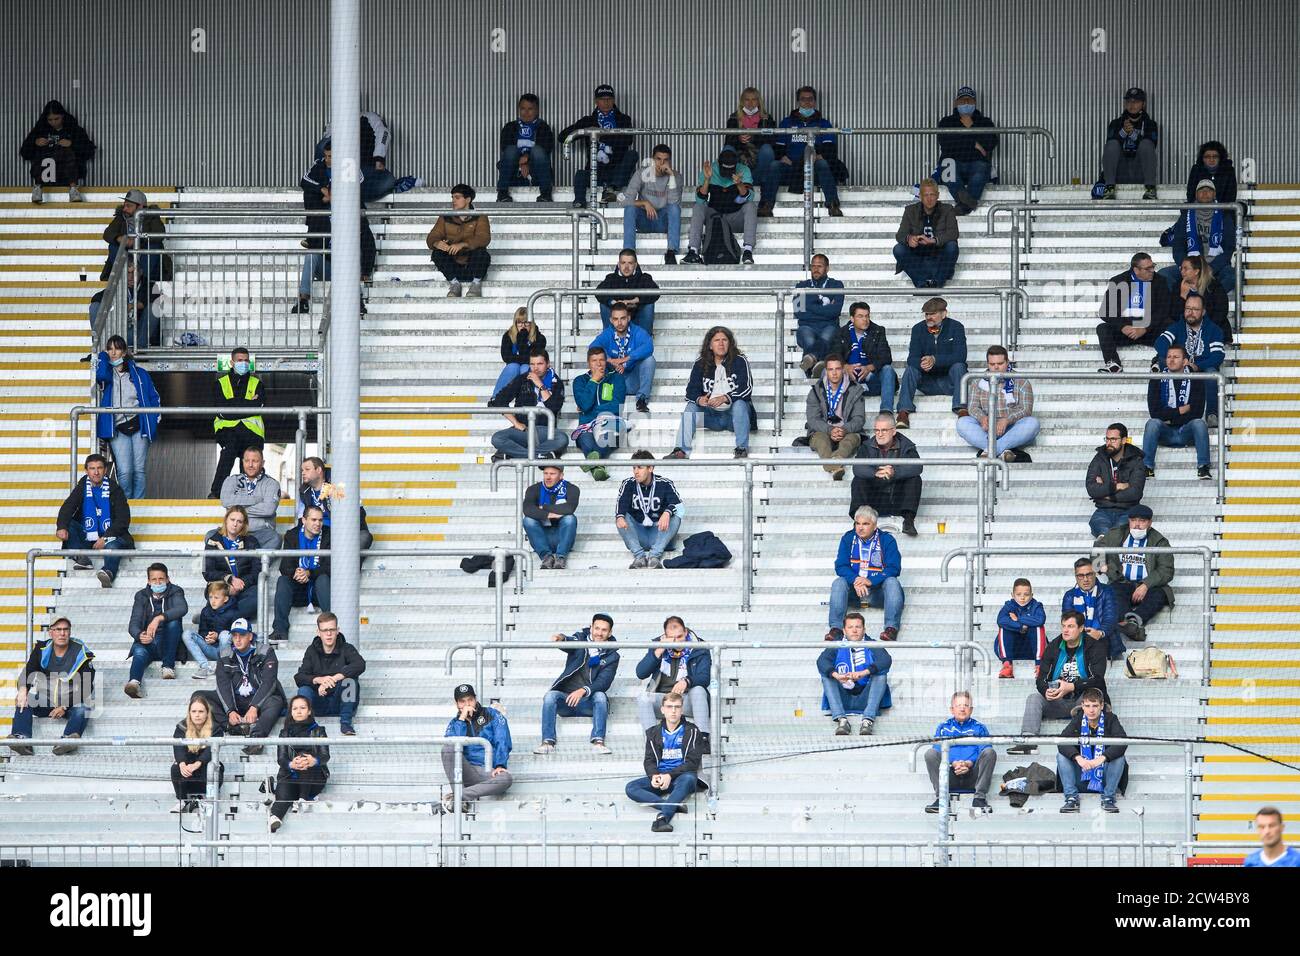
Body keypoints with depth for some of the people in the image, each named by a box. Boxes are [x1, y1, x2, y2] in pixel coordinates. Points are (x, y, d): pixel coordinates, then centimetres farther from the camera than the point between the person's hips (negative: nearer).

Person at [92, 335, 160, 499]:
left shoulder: (139, 374, 10)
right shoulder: (106, 373, 9)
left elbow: (154, 398, 15)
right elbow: (101, 375, -16)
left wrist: (155, 419, 2)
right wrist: (103, 356, 1)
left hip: (139, 425, 1)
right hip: (118, 429, -1)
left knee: (139, 470, -2)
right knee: (124, 471, -14)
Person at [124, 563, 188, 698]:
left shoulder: (175, 592, 6)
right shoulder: (142, 596, 12)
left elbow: (183, 608, -18)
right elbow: (133, 624, 1)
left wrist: (159, 618, -34)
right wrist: (140, 636, -25)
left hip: (167, 644, 0)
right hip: (147, 643, 0)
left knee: (173, 622, -29)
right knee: (140, 651, -34)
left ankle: (168, 666, -28)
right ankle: (134, 682, -65)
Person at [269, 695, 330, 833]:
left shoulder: (318, 731, 14)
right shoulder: (285, 733, 18)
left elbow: (325, 756, 0)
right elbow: (281, 759, 4)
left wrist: (314, 761, -27)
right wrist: (291, 765, -23)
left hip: (314, 779, -1)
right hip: (290, 777, 1)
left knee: (304, 755, -30)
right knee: (283, 792, -32)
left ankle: (304, 798, -33)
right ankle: (275, 817, -59)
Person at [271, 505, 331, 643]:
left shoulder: (327, 536, -3)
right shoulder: (291, 536, 2)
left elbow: (329, 567, -12)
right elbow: (285, 567, -6)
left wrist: (309, 573, -30)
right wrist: (295, 573, -31)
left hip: (317, 589, -2)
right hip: (298, 591, 2)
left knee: (323, 579, -32)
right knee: (283, 580, -26)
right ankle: (280, 629, -34)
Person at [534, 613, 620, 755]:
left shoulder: (611, 656, 4)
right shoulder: (580, 639, 7)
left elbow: (604, 682, -10)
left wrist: (583, 691, -28)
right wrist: (561, 638, -43)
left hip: (588, 702, 0)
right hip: (566, 699, 0)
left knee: (600, 695, -30)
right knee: (550, 695, -28)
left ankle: (598, 742, -34)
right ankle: (548, 742, -34)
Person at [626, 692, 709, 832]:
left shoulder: (691, 731, 4)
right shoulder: (654, 732, 15)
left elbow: (692, 762, -4)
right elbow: (649, 760, 11)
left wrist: (670, 775, -18)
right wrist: (654, 776, -13)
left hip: (682, 775, -3)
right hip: (660, 776, 4)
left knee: (688, 779, -40)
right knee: (631, 787, -24)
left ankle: (663, 817, -57)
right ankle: (674, 806, -39)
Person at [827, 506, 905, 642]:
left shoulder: (887, 540, -3)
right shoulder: (848, 538, 3)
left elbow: (894, 568, -12)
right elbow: (840, 567, -4)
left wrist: (870, 581, -26)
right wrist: (855, 581, -25)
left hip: (878, 592, -1)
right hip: (854, 591, 1)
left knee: (892, 582, -30)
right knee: (839, 583, -26)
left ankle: (891, 628, -41)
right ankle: (836, 628, -38)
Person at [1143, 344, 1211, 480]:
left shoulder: (1195, 380, -1)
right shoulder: (1157, 380, 1)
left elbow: (1197, 413, -10)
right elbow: (1154, 412, -8)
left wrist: (1170, 418, -11)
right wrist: (1180, 410, -11)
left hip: (1187, 432, 0)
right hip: (1165, 433, 0)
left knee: (1199, 423, -31)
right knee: (1152, 423, -30)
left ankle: (1203, 467, -29)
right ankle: (1147, 467, -31)